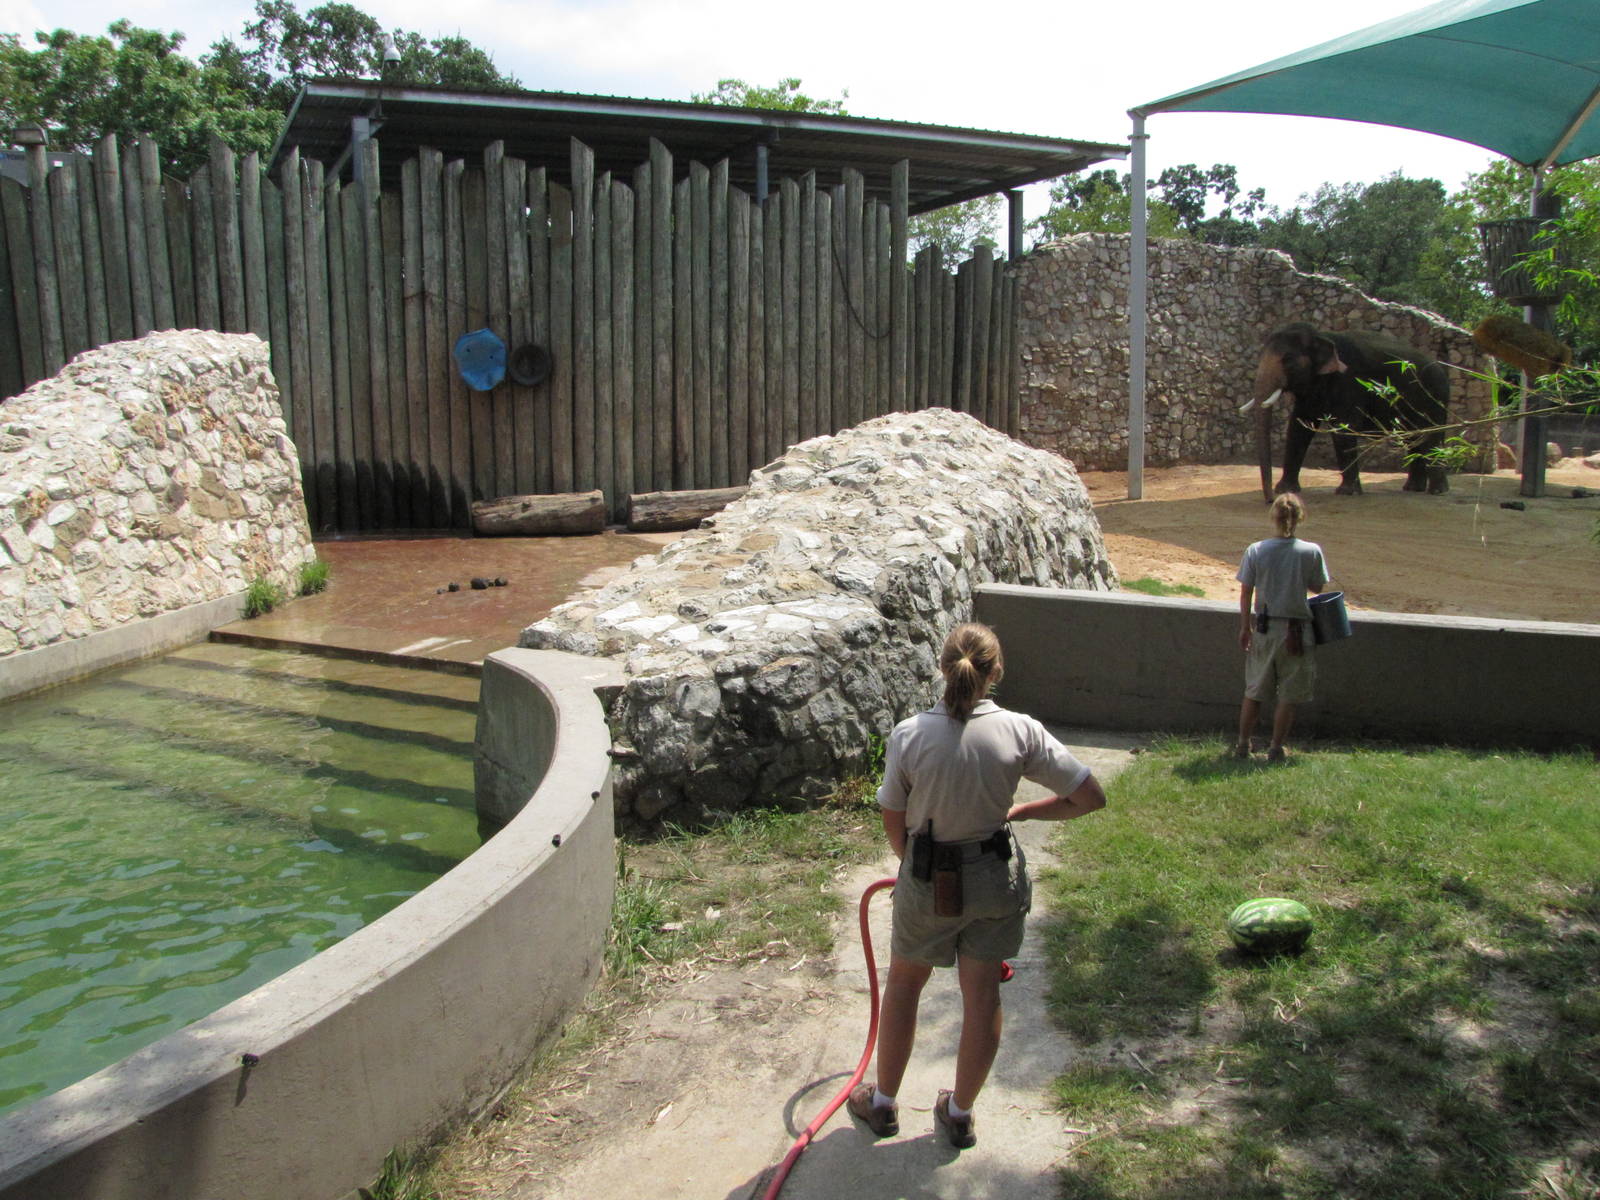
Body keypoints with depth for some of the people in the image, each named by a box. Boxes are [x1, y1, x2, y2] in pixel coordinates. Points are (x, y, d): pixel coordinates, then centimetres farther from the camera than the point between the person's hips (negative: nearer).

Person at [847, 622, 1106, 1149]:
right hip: (996, 879, 1)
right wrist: (1019, 812, 1)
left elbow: (893, 822, -7)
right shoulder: (1021, 731, -15)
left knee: (903, 984, 22)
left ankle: (883, 1102, 38)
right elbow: (1090, 796, -11)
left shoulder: (909, 735, -17)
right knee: (982, 995, 18)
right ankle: (960, 1114, 35)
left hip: (928, 884, -1)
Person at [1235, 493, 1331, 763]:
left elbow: (1246, 593, -2)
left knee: (1254, 691, 15)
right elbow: (1317, 588, 2)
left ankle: (1242, 745, 21)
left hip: (1263, 628, 2)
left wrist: (1245, 627, 7)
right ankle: (1277, 748, 16)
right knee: (1289, 694, 11)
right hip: (1296, 630, -2)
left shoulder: (1256, 551, -7)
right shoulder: (1312, 551, -10)